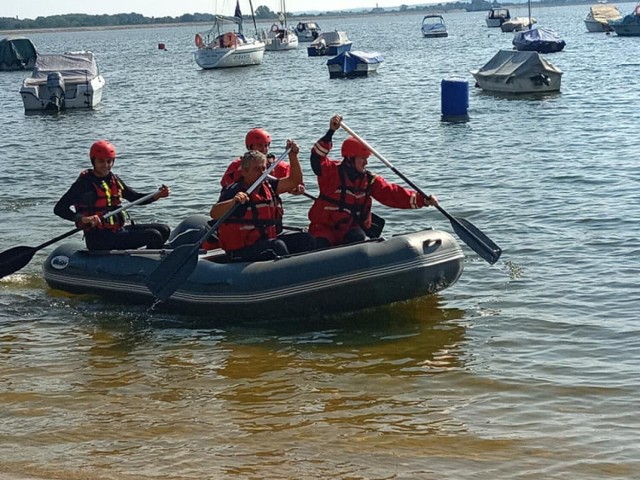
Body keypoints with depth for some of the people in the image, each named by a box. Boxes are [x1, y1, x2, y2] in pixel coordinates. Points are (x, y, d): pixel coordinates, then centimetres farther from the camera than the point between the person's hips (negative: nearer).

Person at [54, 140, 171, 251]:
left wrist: (158, 195, 1)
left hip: (117, 231, 9)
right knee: (153, 236, -18)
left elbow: (135, 198, 19)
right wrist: (83, 219, -33)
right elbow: (59, 209, -18)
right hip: (98, 240, -9)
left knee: (164, 230, 8)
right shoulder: (85, 183, -12)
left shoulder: (113, 180, 11)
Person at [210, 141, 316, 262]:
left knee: (304, 238, -3)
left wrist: (293, 155, -1)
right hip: (241, 251, -8)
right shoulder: (233, 191, -13)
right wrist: (232, 202, -49)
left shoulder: (267, 186, 9)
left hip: (267, 241, 8)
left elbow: (294, 180, 11)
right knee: (277, 246, -31)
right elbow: (214, 214, -29)